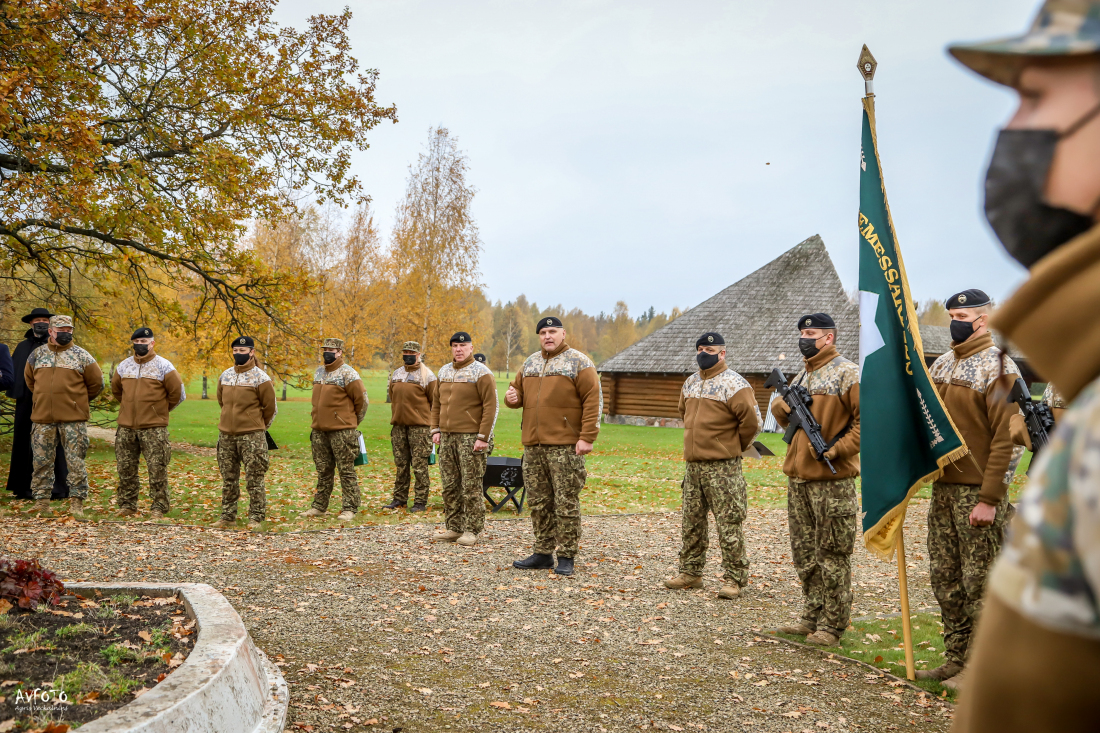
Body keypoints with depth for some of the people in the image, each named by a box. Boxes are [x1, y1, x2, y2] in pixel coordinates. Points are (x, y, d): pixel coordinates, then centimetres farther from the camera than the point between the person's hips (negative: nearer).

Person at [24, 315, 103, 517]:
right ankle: (41, 501, 15)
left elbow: (96, 383, 9)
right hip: (42, 417, 3)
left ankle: (76, 502, 5)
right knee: (42, 461, 6)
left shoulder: (81, 356, 2)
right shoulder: (37, 354, 9)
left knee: (76, 462, -1)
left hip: (73, 418, -2)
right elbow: (29, 379, 25)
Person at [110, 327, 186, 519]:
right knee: (125, 468, 9)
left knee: (157, 469, -4)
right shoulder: (124, 365, 11)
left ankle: (159, 507, 4)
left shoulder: (163, 366, -3)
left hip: (154, 427, -5)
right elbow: (116, 389, 27)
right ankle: (127, 505, 20)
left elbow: (177, 393, 1)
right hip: (126, 426, 5)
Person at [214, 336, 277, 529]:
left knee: (254, 478, -2)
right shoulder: (225, 376, 9)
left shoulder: (260, 378, -8)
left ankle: (256, 517, 4)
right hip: (226, 434, 6)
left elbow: (270, 407, -1)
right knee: (228, 478, 11)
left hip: (252, 435, -5)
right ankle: (228, 516, 19)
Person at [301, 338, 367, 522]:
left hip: (342, 431, -7)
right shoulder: (318, 372, 14)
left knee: (346, 471, -2)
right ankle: (319, 506, 21)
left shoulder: (348, 374, -9)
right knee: (323, 471, 13)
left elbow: (362, 401, -6)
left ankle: (349, 508, 3)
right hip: (319, 430, 7)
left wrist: (352, 422, 4)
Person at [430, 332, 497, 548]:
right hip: (447, 437, 6)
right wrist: (435, 429, 9)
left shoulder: (481, 372, -5)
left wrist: (483, 437, -15)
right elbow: (437, 403, 20)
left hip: (470, 437, -6)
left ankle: (472, 530, 4)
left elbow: (490, 406, -10)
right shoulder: (444, 372, 14)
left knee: (471, 487, -3)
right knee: (450, 485, 9)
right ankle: (453, 527, 19)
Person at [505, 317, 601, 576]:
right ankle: (543, 553, 20)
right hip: (533, 445, 6)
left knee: (566, 503, -3)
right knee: (539, 502, 10)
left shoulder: (579, 362, -2)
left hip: (565, 446, -6)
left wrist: (587, 437, -16)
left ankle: (567, 557, 5)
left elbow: (593, 399, -8)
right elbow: (519, 390, 26)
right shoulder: (530, 362, 17)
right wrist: (512, 397, 0)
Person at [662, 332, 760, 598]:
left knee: (729, 525, -4)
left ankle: (734, 579, 4)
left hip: (723, 466, -7)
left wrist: (735, 446, 0)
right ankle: (691, 572, 24)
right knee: (691, 521, 13)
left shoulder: (733, 384, -11)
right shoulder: (690, 383, 13)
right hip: (692, 464, 8)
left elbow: (751, 421, -14)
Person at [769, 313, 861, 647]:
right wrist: (782, 406, 2)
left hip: (831, 481, -8)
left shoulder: (847, 373, -8)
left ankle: (832, 626, 8)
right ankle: (812, 618, 25)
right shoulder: (802, 376, 16)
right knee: (805, 555, 14)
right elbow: (782, 415, 25)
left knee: (832, 556, 0)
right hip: (797, 478, 8)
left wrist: (837, 449, -20)